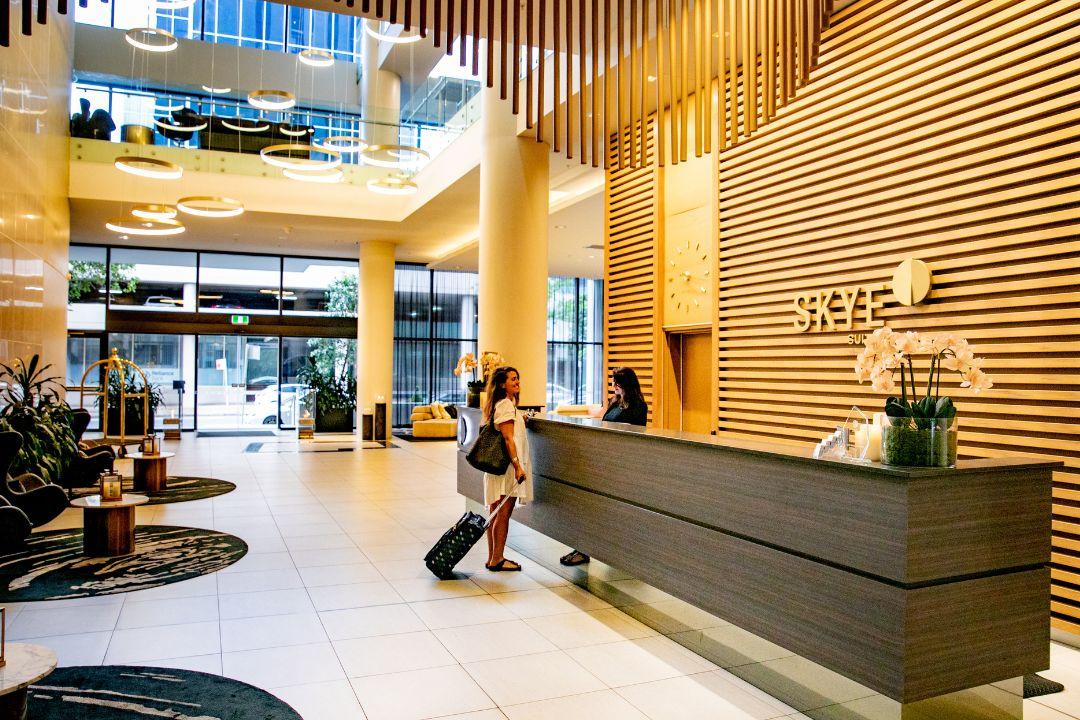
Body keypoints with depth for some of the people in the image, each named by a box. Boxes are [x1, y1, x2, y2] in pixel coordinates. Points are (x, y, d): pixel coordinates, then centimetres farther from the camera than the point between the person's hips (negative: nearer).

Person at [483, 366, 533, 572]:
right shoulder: (505, 405, -14)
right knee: (503, 514, -4)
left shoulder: (508, 403, 18)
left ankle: (493, 558, 18)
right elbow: (508, 438, -20)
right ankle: (496, 560, 2)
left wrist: (520, 419, 21)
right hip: (506, 466, -10)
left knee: (497, 514, 12)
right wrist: (517, 466, -23)